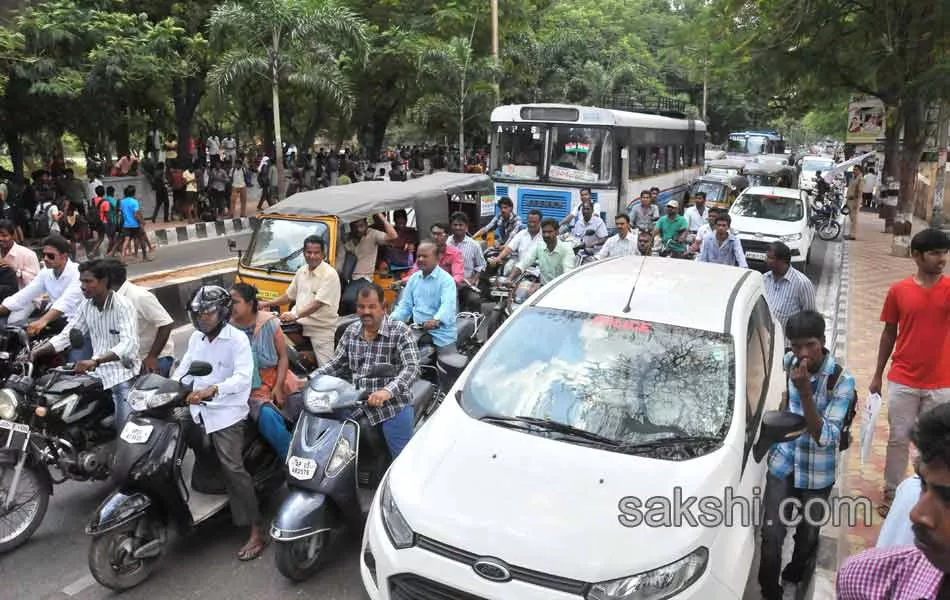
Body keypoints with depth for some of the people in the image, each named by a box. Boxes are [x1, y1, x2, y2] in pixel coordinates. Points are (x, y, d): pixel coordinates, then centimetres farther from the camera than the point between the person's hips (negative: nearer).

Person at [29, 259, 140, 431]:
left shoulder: (123, 306, -15)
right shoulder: (86, 305, 7)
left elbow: (128, 344, -28)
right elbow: (67, 334, 10)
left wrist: (94, 361, -40)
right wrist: (39, 350, -7)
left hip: (122, 373, -6)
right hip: (96, 372, 6)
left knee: (125, 430, -12)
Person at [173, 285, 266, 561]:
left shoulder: (237, 339, -9)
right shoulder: (196, 337, 14)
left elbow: (243, 377, -20)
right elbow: (185, 367, 14)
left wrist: (212, 390, -35)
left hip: (226, 413, -7)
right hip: (198, 412, 7)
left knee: (233, 468, -13)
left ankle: (257, 531, -8)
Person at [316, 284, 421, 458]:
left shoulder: (400, 332, -8)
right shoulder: (351, 331, 10)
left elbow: (411, 368, -18)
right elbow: (337, 363, 16)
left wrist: (388, 390, -34)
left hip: (393, 406, -5)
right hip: (358, 406, 5)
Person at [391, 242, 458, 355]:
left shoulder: (446, 279, -11)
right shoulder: (413, 278, 9)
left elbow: (447, 304, -27)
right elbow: (405, 305, 12)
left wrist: (436, 320, -47)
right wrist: (392, 319, -7)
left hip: (441, 334, -5)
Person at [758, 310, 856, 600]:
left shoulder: (841, 380, -21)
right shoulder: (788, 363, -9)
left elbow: (825, 439, -26)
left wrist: (805, 392, -36)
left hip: (817, 472, -2)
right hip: (782, 462, 2)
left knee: (808, 534, 18)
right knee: (771, 534, -3)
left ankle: (795, 576, 46)